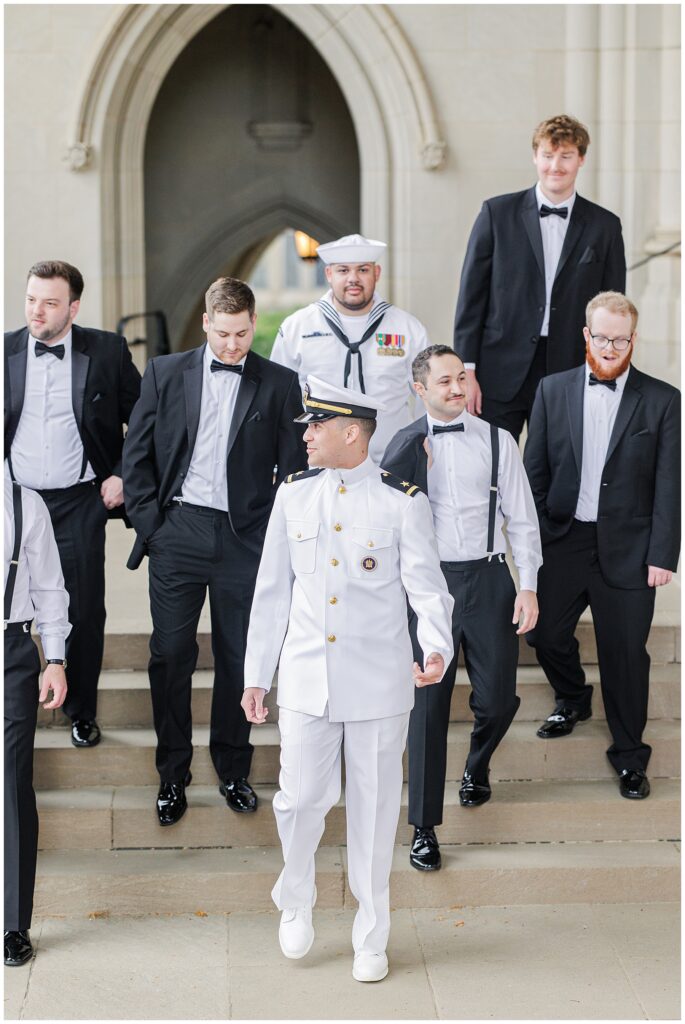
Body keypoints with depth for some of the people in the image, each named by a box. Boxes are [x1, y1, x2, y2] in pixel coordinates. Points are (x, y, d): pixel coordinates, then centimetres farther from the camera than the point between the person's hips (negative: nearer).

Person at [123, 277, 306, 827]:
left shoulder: (279, 384, 3)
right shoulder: (166, 372, 5)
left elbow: (294, 467, 5)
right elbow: (136, 453, 7)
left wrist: (274, 532, -3)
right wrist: (149, 519, -1)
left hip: (245, 538, 0)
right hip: (177, 533, 1)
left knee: (239, 658, 6)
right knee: (171, 655, 2)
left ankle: (234, 770, 22)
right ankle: (173, 776, 14)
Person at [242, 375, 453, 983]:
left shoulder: (403, 501, -7)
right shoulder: (294, 494, 4)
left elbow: (428, 587, -11)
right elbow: (272, 591, 9)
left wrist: (437, 648, -31)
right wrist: (256, 676, 9)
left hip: (378, 682, -2)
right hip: (305, 679, 2)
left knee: (374, 809, 7)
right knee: (301, 798, 1)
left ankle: (372, 938, 23)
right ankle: (295, 904, 30)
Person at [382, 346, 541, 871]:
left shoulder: (497, 441, 2)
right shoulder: (404, 445, 2)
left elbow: (522, 518, 4)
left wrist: (528, 588, -2)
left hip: (488, 578, 1)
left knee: (497, 698, 5)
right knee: (429, 704, 0)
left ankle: (477, 767, 41)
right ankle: (424, 827, 9)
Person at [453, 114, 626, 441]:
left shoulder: (604, 226, 7)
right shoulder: (497, 213, 4)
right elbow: (471, 295, 3)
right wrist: (466, 369, -4)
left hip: (569, 376, 1)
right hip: (501, 374, -1)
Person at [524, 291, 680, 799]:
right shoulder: (553, 390, 3)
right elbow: (535, 470, 6)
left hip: (627, 548, -2)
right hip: (562, 541, 2)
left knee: (626, 652, 4)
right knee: (547, 634, 12)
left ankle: (629, 754, 21)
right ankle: (573, 700, 43)